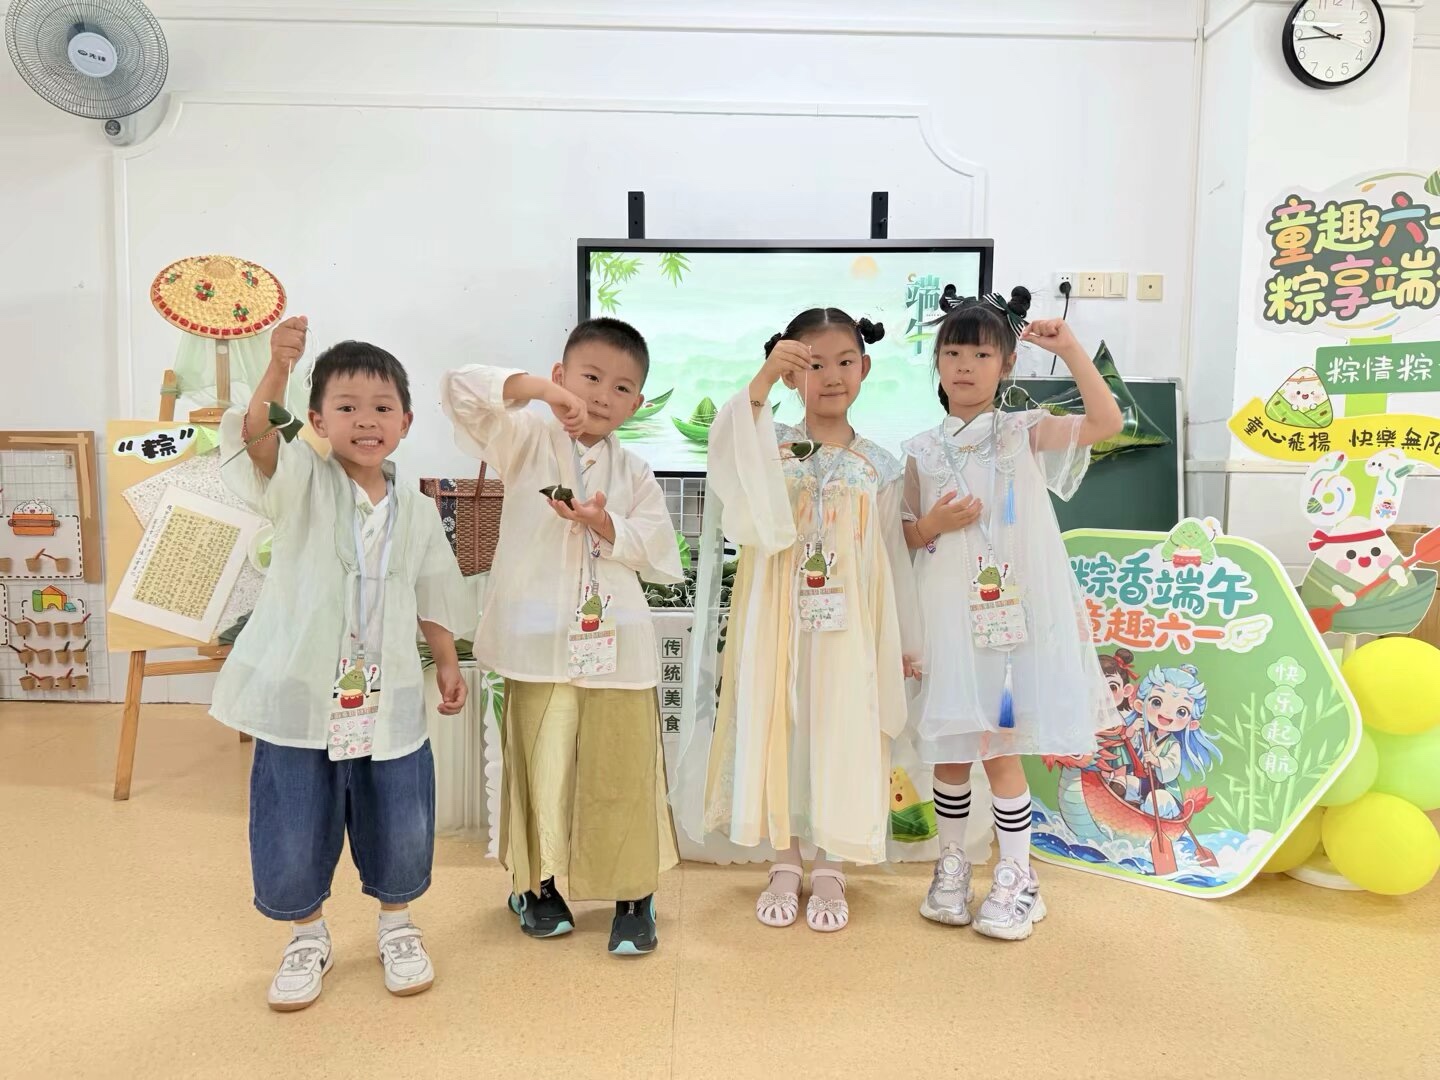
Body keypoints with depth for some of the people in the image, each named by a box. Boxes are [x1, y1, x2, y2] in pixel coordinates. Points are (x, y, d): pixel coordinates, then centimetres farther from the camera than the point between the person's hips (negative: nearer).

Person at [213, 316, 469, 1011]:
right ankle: (307, 937, 34)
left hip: (388, 698, 2)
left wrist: (447, 665, 13)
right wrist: (278, 366, -43)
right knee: (293, 831, 9)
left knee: (399, 825, 12)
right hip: (301, 692, -2)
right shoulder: (302, 483, -6)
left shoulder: (417, 511, 4)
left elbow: (432, 599, 13)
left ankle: (397, 925, 37)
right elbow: (258, 436, -28)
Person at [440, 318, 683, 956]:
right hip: (539, 640, -1)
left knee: (622, 774, 3)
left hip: (616, 645, 2)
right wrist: (539, 388, -22)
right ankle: (537, 884, 31)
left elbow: (661, 555, 1)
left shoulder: (634, 473, 9)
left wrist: (604, 525, -14)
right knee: (540, 765, 10)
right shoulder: (528, 441, 3)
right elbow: (461, 392, -12)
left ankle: (633, 893, 19)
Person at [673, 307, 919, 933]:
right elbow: (726, 450, -23)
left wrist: (903, 642, 9)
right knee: (777, 729, 6)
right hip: (779, 621, 0)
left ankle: (829, 870, 24)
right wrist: (761, 380, -34)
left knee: (841, 735, 6)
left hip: (849, 626, 1)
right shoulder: (772, 448, 1)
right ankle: (784, 864, 25)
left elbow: (893, 557, 7)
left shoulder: (878, 466, 4)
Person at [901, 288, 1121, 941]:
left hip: (1012, 613, -2)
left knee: (1000, 751, 1)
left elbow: (1106, 422, -12)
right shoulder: (922, 452, 6)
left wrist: (1069, 349, -15)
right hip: (947, 618, 2)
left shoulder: (1024, 433, 1)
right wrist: (933, 525, -12)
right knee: (949, 751, 11)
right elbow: (903, 536, 9)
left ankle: (1016, 879, 19)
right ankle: (951, 867, 29)